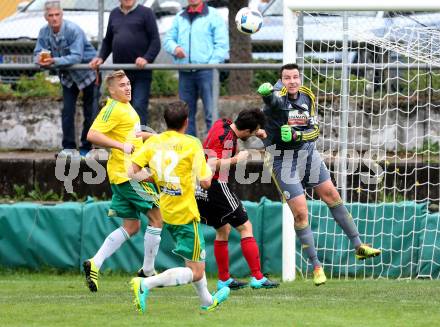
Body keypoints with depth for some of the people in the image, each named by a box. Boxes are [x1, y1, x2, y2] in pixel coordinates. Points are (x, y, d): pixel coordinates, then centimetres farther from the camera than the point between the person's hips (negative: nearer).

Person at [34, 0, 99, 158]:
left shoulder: (73, 30, -27)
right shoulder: (44, 32, -9)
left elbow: (77, 57, -33)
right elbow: (38, 53, -7)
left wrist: (54, 61, -43)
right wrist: (40, 59, -33)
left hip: (86, 73, -5)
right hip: (67, 76, 5)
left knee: (90, 112, 1)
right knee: (67, 111, -4)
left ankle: (86, 147, 9)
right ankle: (69, 147, -1)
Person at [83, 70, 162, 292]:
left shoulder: (126, 107, 16)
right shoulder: (113, 109, -13)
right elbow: (92, 135, -23)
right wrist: (121, 145, -26)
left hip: (125, 173, 10)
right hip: (127, 173, -10)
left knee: (131, 226, 11)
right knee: (156, 216, -1)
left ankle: (95, 264, 3)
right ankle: (148, 270, 6)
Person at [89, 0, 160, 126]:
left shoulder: (145, 13, -1)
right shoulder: (114, 14, 15)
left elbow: (155, 41, -5)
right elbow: (107, 41, 23)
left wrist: (147, 58, -20)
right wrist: (101, 57, 6)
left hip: (141, 73, -5)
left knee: (139, 107, -10)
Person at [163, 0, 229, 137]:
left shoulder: (214, 16, 2)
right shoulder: (179, 18, 17)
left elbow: (222, 45, -3)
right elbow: (168, 40, 18)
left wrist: (212, 64, -14)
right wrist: (175, 48, -6)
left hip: (206, 72, -5)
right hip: (185, 73, 5)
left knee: (211, 113, -12)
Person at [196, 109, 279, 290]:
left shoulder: (223, 124, 8)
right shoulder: (225, 137, -20)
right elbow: (211, 165, -27)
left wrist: (256, 133, 20)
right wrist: (236, 159, -20)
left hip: (201, 192, 10)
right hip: (216, 186, -10)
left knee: (223, 230, 20)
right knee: (245, 227, -3)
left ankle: (224, 279, 23)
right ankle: (257, 277, -6)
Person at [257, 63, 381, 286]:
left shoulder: (308, 97, -1)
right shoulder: (278, 98, -19)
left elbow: (315, 130, -1)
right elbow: (273, 97, -44)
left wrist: (297, 135, -23)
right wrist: (266, 92, -70)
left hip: (308, 154, 5)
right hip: (284, 161, -5)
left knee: (332, 196, 9)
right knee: (300, 213, -6)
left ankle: (358, 246, 21)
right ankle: (316, 266, 5)